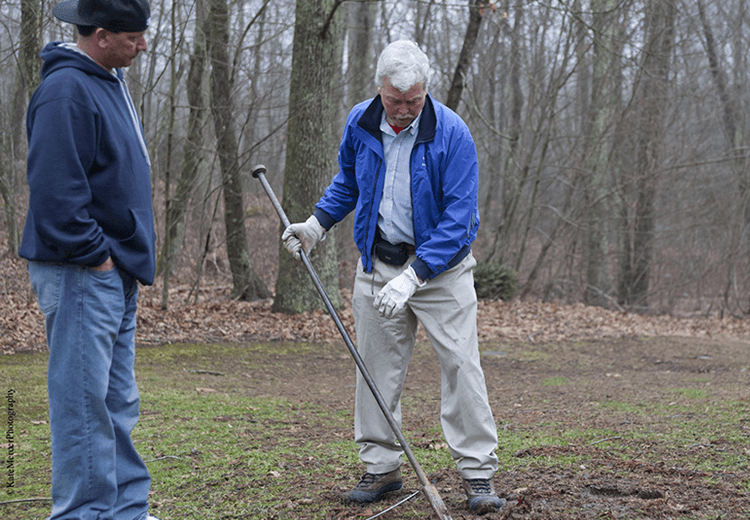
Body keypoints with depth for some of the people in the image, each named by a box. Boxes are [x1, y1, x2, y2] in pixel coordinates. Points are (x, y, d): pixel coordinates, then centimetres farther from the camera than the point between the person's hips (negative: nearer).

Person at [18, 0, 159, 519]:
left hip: (116, 274, 10)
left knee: (118, 403, 14)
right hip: (82, 275, -10)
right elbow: (55, 189, -23)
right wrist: (94, 256, -17)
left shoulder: (110, 82, 16)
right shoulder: (66, 90, -16)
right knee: (83, 403, -5)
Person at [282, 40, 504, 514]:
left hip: (441, 263, -4)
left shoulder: (451, 133, -19)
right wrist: (318, 224, 2)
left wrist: (413, 276, -29)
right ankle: (382, 468, 18)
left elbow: (458, 217, -22)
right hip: (378, 261, 4)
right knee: (377, 366, 7)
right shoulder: (360, 123, -5)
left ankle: (479, 474, 0)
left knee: (461, 364, -8)